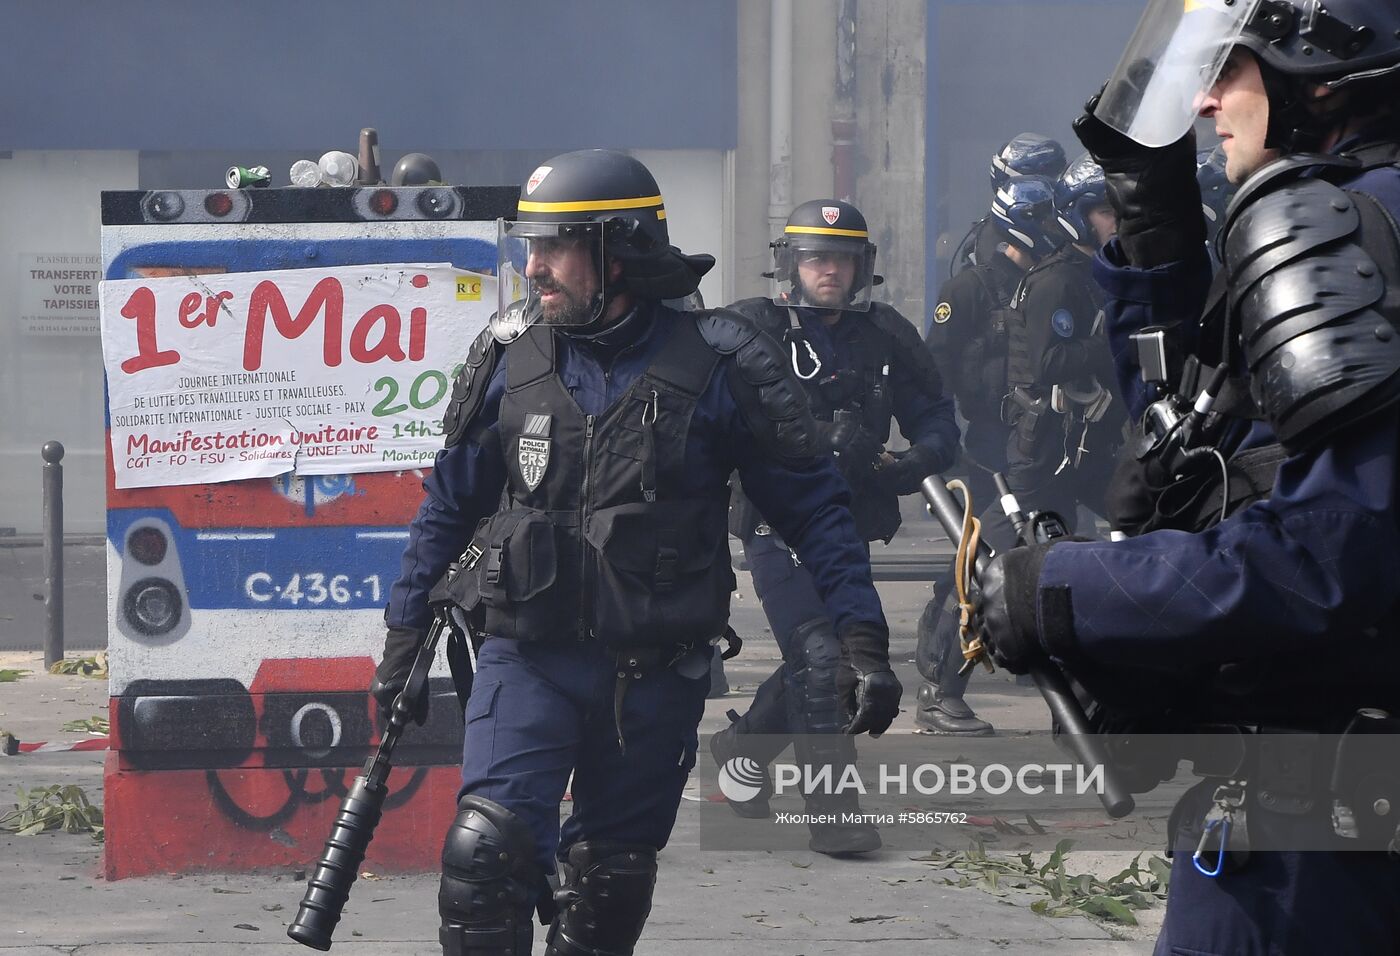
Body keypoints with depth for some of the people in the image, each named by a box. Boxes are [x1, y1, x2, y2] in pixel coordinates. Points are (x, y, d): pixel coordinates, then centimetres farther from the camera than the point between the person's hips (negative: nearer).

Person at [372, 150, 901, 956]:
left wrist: (864, 642, -9)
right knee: (486, 851, -17)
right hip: (528, 656, 1)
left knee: (611, 886, 10)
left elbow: (814, 509, -2)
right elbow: (451, 504, 13)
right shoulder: (511, 359, 1)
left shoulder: (716, 367, -6)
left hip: (656, 675, 0)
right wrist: (405, 636, 13)